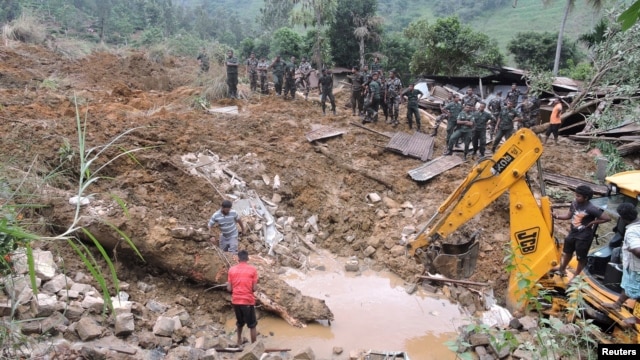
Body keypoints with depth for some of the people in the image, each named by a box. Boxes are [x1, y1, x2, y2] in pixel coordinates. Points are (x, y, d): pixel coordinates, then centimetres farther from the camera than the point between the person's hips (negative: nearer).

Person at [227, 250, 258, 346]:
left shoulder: (231, 269, 0)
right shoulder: (252, 269, -7)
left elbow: (229, 289, -1)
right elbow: (254, 288, -9)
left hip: (235, 301, 4)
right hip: (248, 301, -4)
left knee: (239, 322, 25)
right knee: (252, 325, 10)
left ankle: (239, 342, 39)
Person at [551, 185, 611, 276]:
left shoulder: (591, 209, -25)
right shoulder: (574, 203, -5)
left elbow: (607, 218, -22)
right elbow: (568, 215, 8)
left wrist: (592, 222, -18)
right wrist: (556, 216, -5)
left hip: (584, 237, -7)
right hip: (573, 233, 7)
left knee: (581, 257, 11)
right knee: (567, 252, 26)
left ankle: (576, 276, 29)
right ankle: (562, 269, 48)